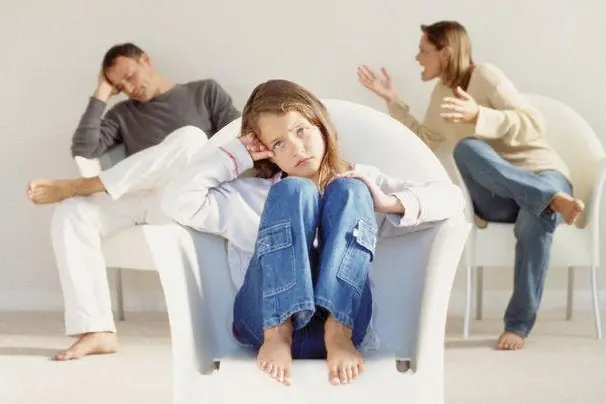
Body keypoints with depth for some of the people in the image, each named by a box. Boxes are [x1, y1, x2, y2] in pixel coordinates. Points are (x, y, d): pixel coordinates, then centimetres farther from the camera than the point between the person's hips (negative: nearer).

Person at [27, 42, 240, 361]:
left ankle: (74, 187, -26)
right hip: (137, 201, 3)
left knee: (191, 138, -34)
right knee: (70, 214, -24)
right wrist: (101, 96, 8)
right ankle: (97, 330, -31)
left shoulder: (205, 92, 16)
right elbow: (83, 151, 7)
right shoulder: (123, 114, 22)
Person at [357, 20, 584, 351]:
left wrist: (478, 115, -28)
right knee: (465, 148, -30)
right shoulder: (442, 92, 16)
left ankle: (519, 323, -29)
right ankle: (555, 201, -36)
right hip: (497, 195, 5)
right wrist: (392, 101, 22)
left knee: (536, 220, -42)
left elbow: (534, 125, -15)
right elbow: (426, 140, 29)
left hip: (543, 175, -4)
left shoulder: (484, 76, -6)